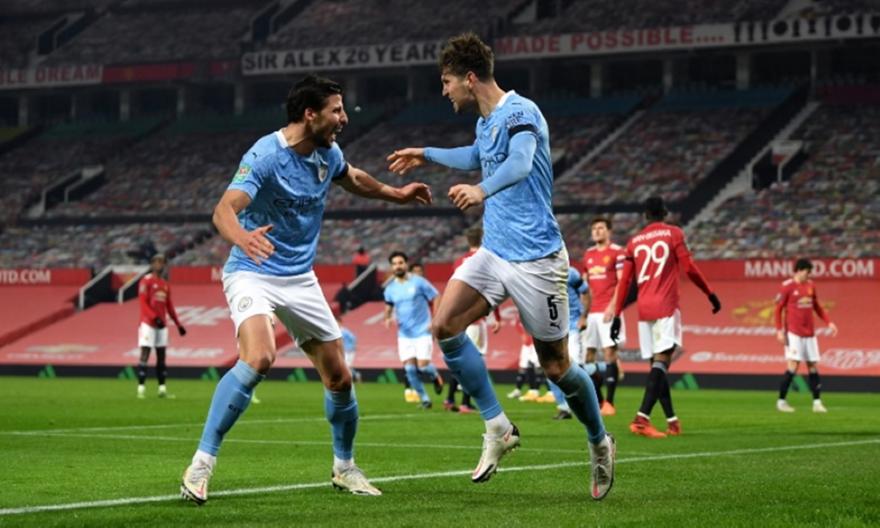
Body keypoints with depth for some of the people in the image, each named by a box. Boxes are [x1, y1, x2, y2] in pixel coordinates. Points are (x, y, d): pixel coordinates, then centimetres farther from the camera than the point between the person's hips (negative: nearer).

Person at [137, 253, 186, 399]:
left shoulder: (165, 285, 15)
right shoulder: (146, 281, -5)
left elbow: (169, 306, 18)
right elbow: (143, 303, -13)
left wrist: (178, 324, 14)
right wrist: (154, 317, -24)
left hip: (162, 325, 7)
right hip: (148, 324, -7)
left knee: (161, 355, 6)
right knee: (145, 353, -9)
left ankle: (162, 388, 8)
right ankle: (141, 387, -10)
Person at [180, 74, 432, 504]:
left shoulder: (328, 154, 0)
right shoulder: (265, 156, -22)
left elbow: (352, 179, 26)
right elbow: (224, 210, -36)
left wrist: (396, 194, 33)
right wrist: (242, 237, -57)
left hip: (301, 279, 7)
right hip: (252, 273, -7)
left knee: (339, 378, 6)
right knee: (258, 358, -32)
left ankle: (344, 467, 29)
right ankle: (201, 464, -25)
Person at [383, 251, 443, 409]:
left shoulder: (419, 282, -6)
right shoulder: (390, 288, 5)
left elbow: (436, 300, -2)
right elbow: (389, 306, 22)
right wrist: (387, 318, 1)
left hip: (423, 332, -4)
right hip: (404, 335, 4)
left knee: (422, 366, -13)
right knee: (410, 368, -5)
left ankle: (435, 377, 22)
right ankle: (424, 399, 11)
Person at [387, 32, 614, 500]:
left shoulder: (520, 113, -16)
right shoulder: (485, 123, 11)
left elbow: (520, 163, -37)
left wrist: (483, 190, -56)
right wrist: (426, 155, 44)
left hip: (535, 257, -8)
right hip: (493, 252, 8)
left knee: (556, 366, 0)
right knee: (444, 325, -12)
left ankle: (599, 444, 25)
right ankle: (497, 427, -3)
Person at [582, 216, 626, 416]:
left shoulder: (617, 252, -4)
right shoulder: (588, 254, 16)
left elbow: (622, 282, -10)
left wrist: (613, 306, -19)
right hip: (591, 312, 6)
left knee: (609, 353, -8)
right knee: (588, 355, 5)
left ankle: (609, 402, -7)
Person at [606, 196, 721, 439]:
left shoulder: (634, 241, 14)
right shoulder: (673, 233, 4)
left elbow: (624, 281, 12)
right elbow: (688, 268, -2)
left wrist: (616, 314, 15)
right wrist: (710, 294, 8)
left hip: (644, 309, 5)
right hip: (666, 307, -5)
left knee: (658, 364, 12)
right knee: (661, 360, -14)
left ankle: (672, 420, 17)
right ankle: (642, 418, -29)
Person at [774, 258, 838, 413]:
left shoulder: (811, 286, 9)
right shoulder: (787, 287, -8)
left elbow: (817, 307, 19)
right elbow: (778, 309, -5)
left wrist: (829, 322, 9)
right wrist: (779, 330, -12)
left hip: (809, 333, 6)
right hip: (794, 333, -6)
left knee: (813, 366, 5)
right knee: (793, 365, -11)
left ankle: (817, 402, 9)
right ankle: (781, 401, -1)